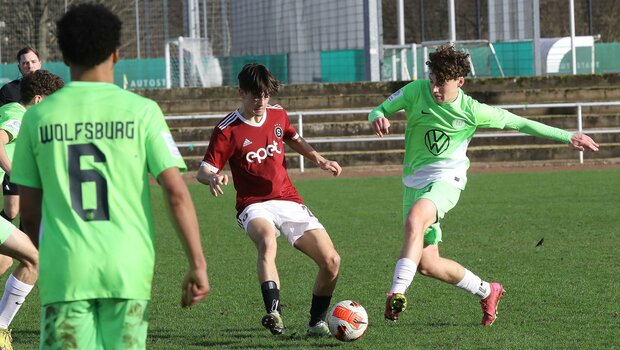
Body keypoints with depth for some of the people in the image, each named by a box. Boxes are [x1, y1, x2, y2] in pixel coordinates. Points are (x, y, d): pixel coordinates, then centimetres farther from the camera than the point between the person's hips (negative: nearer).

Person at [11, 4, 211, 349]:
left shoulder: (38, 117, 4)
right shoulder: (141, 111, 0)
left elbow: (29, 210, 9)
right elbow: (177, 193, -6)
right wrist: (198, 265, -2)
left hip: (65, 270, 0)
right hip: (128, 268, 0)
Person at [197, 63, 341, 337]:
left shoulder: (278, 115, 8)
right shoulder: (227, 130, -7)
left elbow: (294, 140, 29)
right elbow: (203, 171, -8)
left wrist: (319, 160, 14)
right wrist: (213, 178, -32)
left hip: (290, 202, 5)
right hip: (254, 206, -5)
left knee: (331, 261, -8)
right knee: (267, 239, -41)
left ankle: (317, 321, 14)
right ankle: (274, 313, -51)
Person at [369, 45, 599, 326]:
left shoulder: (472, 111, -8)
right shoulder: (416, 91, -6)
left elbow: (519, 123, 3)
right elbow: (380, 110, 3)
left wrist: (567, 137, 5)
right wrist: (377, 118, -24)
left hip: (446, 179, -4)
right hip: (414, 181, 4)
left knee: (415, 218, -37)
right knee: (426, 264, 3)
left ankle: (398, 292, -43)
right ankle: (486, 292, 27)